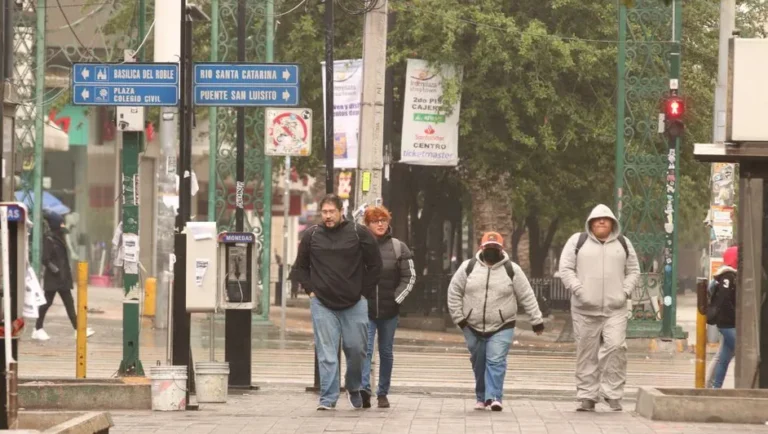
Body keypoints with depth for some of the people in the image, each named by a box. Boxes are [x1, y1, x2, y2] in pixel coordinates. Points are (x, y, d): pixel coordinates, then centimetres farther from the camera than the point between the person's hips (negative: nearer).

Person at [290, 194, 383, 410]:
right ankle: (328, 398, -3)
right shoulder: (311, 236, 4)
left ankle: (355, 389, 28)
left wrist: (364, 293, 2)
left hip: (354, 303, -1)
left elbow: (374, 265, 5)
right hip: (322, 304, 1)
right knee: (326, 353, -3)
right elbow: (299, 268, 16)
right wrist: (311, 291, 4)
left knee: (357, 349, 4)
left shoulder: (358, 233, -1)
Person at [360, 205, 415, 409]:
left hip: (389, 310, 2)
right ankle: (364, 389, -26)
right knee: (365, 349, -14)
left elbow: (410, 277, 6)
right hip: (365, 309, -2)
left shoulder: (398, 248, 4)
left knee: (386, 352, 10)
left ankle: (383, 393, 18)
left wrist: (397, 298, -2)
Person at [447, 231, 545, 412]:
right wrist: (458, 317, -1)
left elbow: (527, 297, 2)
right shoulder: (468, 267, 2)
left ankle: (494, 397, -19)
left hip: (502, 328, -2)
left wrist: (536, 320, 0)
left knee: (496, 362, -15)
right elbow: (454, 292, 5)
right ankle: (481, 398, 23)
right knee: (479, 364, 10)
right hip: (473, 327, 2)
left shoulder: (512, 270, 0)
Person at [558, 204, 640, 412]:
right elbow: (565, 269, 3)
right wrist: (579, 290, -9)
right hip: (585, 309, -1)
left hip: (615, 309, 1)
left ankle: (613, 394, -6)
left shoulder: (623, 243, 14)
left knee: (616, 348, -15)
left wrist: (625, 291, 2)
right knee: (587, 354, 2)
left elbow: (633, 271, 18)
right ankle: (587, 397, 9)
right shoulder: (578, 241, 6)